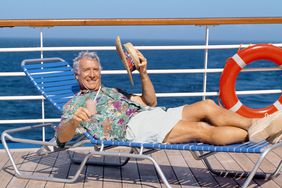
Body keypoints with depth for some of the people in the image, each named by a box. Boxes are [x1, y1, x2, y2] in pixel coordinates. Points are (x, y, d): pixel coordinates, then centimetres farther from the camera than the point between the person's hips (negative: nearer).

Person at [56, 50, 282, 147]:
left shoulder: (113, 91, 31)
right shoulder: (75, 103, 14)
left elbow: (150, 101, 26)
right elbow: (62, 137, -3)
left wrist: (143, 73, 10)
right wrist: (75, 120, -27)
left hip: (153, 115, 7)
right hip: (133, 127, -7)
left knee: (207, 106, -15)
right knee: (202, 129, -24)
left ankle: (257, 125, -21)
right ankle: (256, 133, -26)